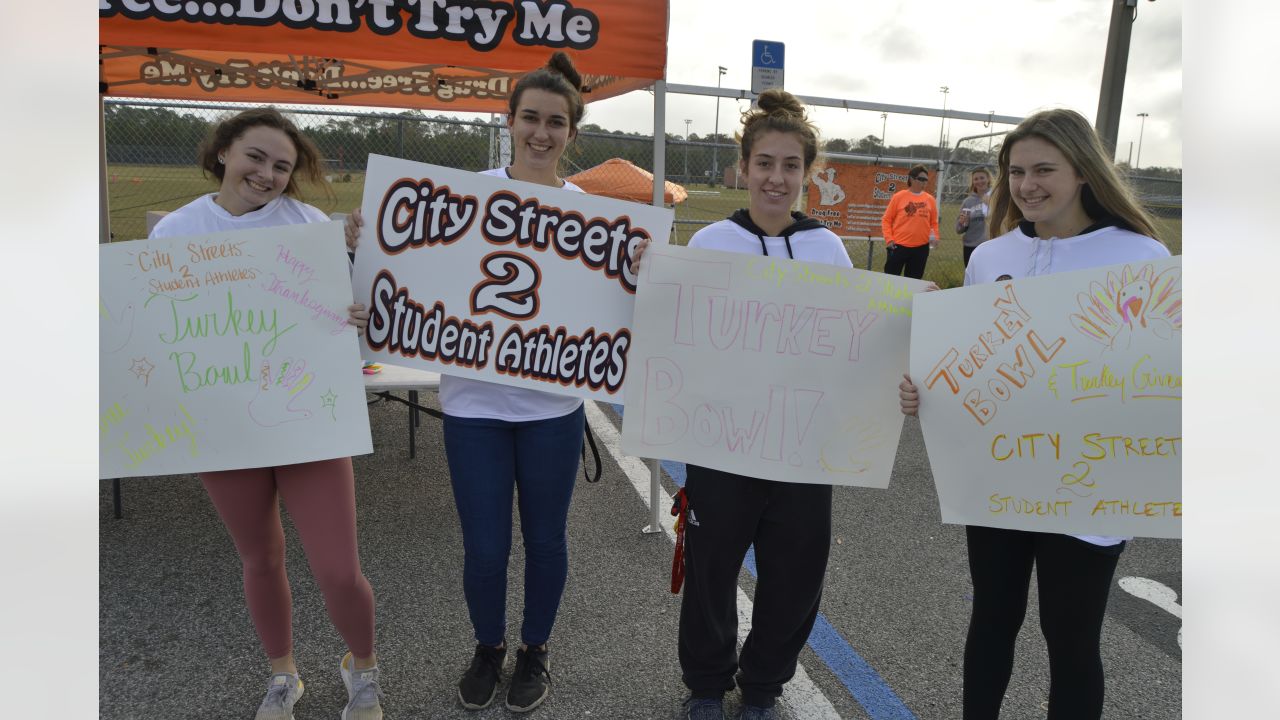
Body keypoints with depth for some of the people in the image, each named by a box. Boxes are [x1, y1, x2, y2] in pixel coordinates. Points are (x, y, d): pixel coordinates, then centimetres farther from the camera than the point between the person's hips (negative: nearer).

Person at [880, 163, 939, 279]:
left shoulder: (930, 199, 6)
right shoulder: (899, 196, -3)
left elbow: (933, 222, 14)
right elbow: (886, 220, 0)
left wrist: (935, 237, -1)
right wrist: (889, 239, -9)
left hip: (921, 248, 3)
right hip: (899, 246, -3)